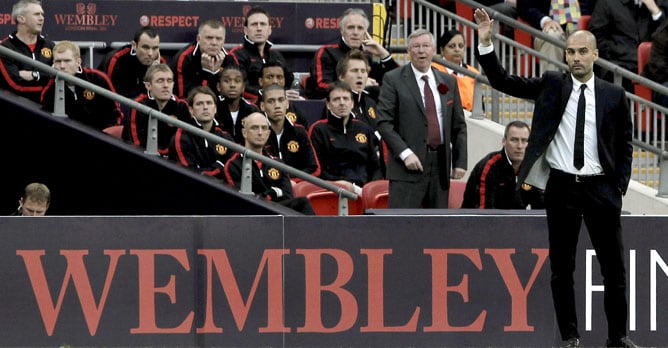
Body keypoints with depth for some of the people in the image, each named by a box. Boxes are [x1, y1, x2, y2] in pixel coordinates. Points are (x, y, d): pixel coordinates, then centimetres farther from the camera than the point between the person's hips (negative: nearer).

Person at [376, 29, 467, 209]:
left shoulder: (448, 82, 14)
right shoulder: (393, 80, -1)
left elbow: (459, 125, 16)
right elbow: (384, 122, -7)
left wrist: (460, 161, 6)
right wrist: (405, 153, -16)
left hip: (441, 164, 5)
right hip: (408, 165, -5)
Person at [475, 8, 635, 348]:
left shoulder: (614, 95, 3)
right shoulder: (551, 84, 3)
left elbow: (625, 144, 9)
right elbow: (502, 81, -1)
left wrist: (620, 186, 0)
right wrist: (486, 42, -13)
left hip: (601, 189, 0)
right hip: (562, 188, 0)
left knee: (614, 266, 3)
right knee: (562, 267, 4)